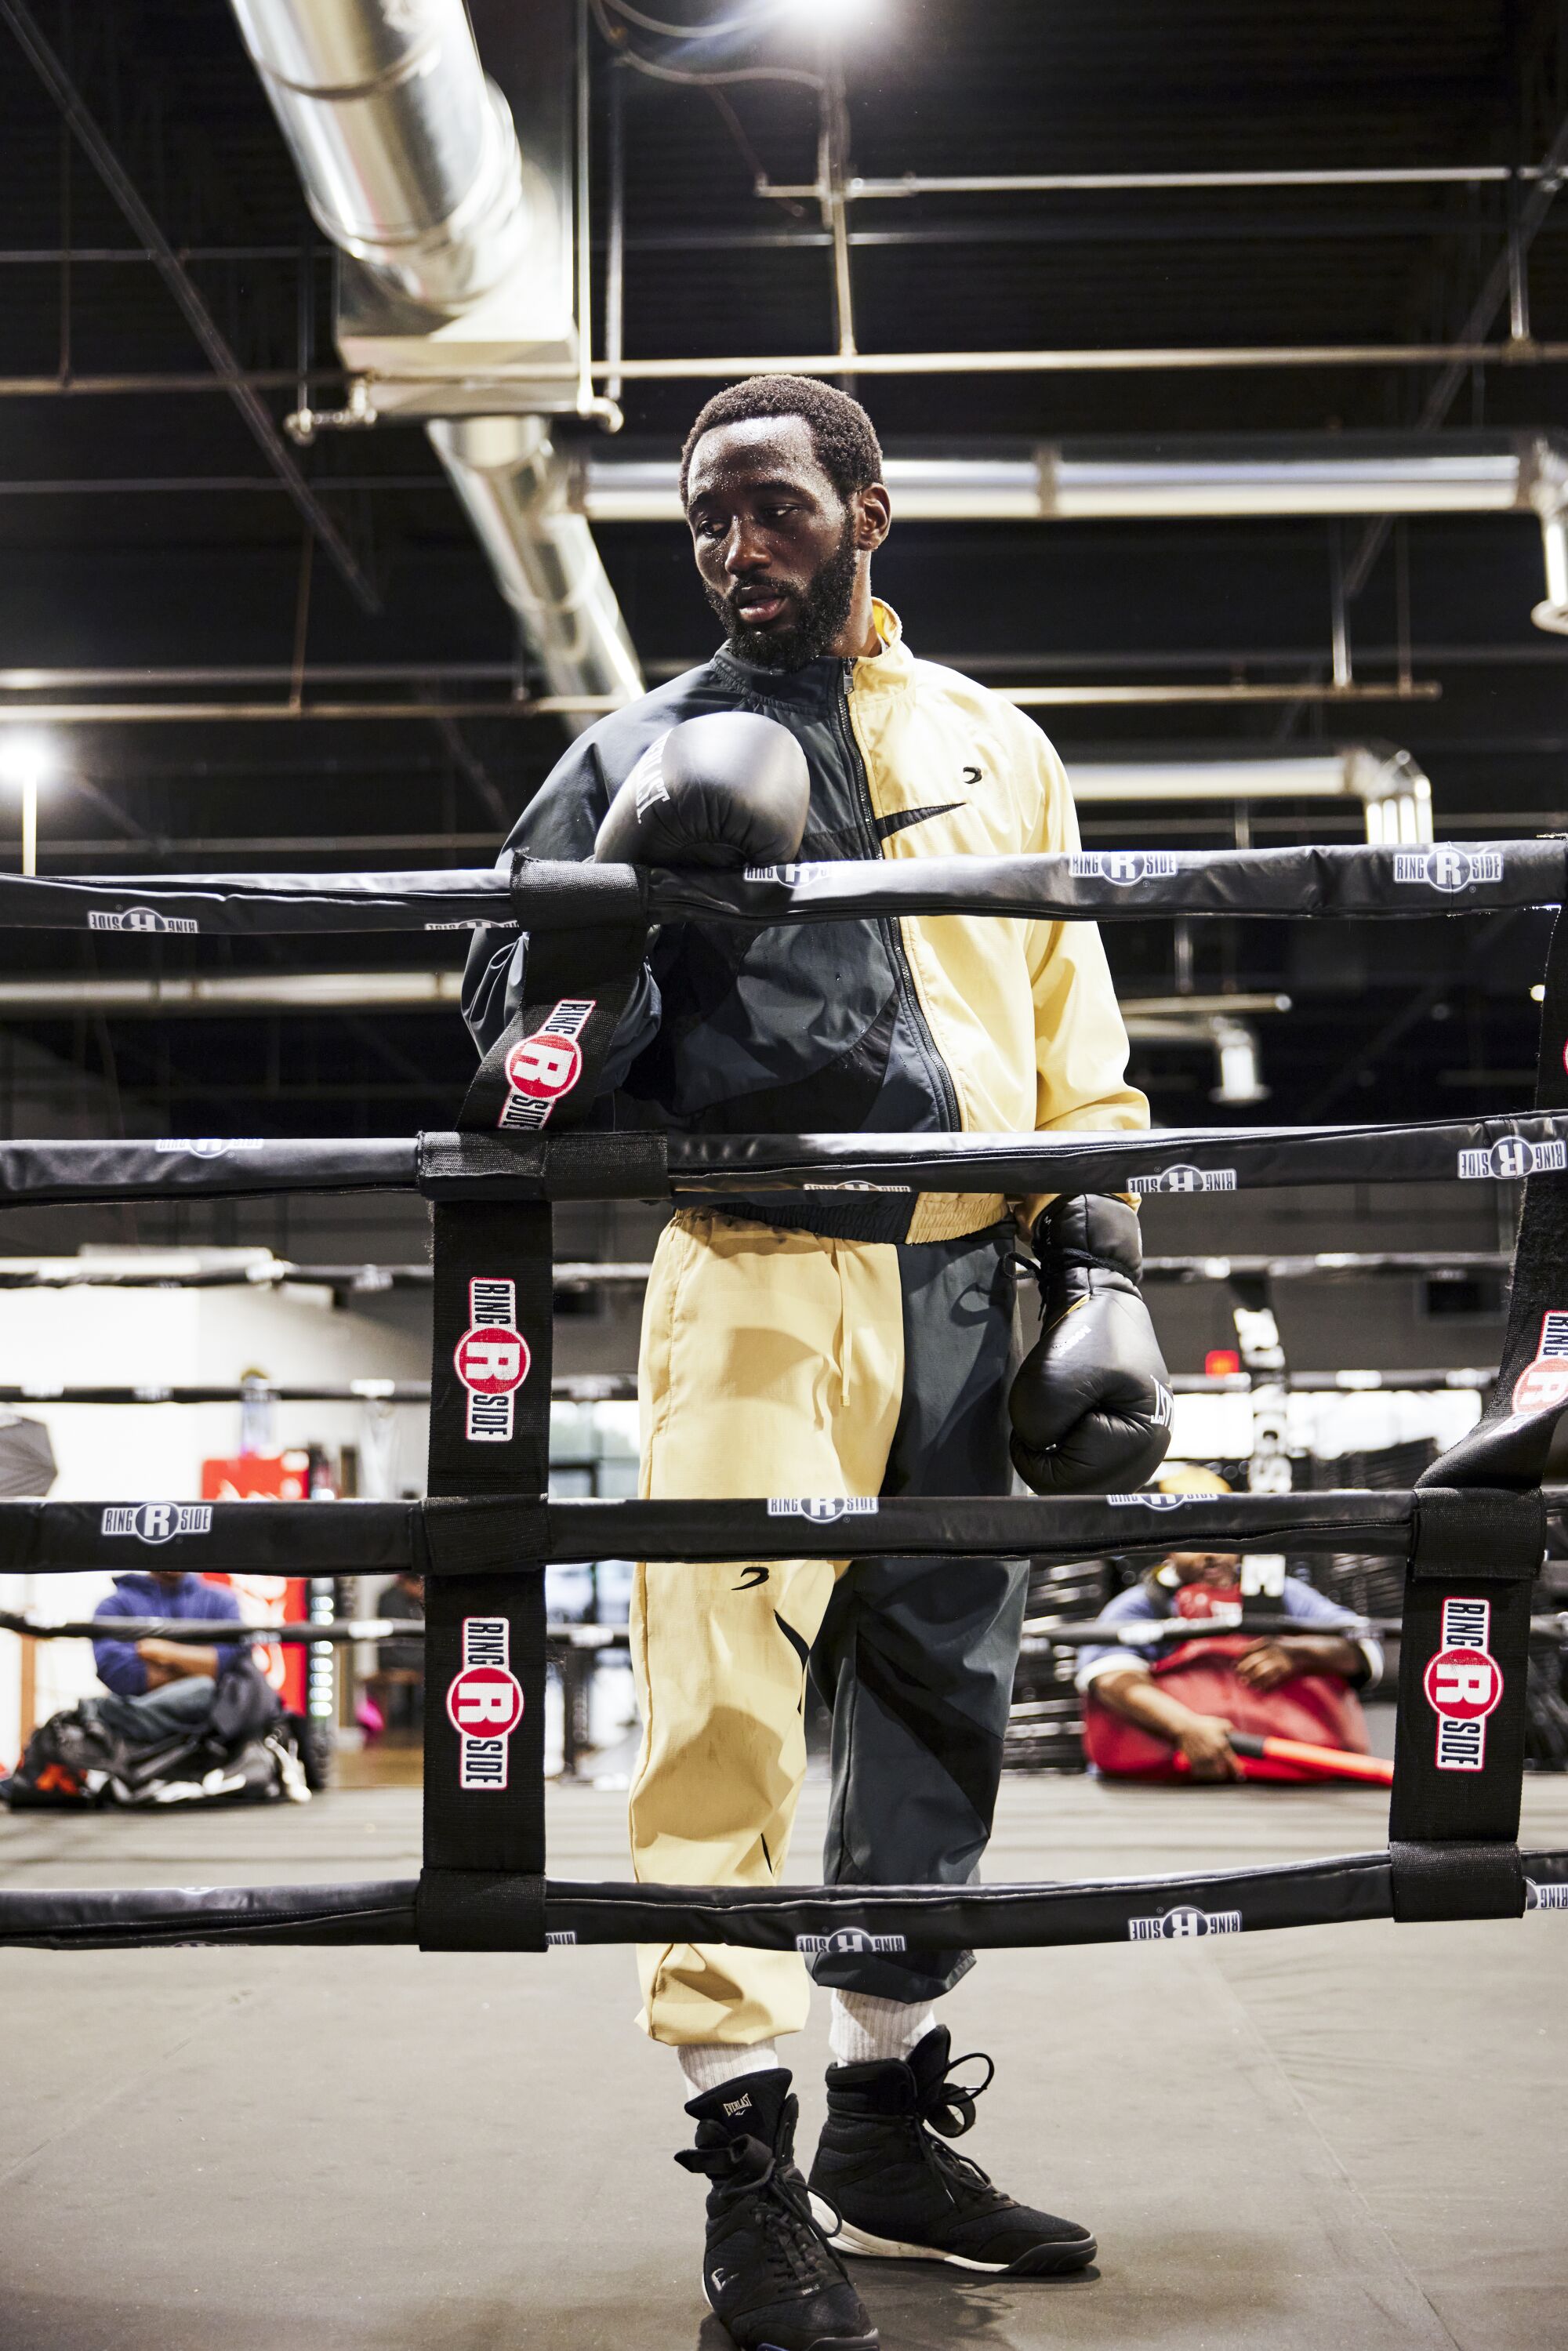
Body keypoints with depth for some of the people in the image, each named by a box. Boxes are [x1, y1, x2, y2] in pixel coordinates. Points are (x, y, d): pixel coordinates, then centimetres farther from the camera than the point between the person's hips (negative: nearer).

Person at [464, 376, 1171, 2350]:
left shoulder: (993, 746, 18)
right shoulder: (646, 752, 10)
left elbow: (1071, 1032, 17)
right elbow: (507, 1003, 9)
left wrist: (1100, 1256, 7)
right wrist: (606, 893, -11)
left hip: (961, 1283, 4)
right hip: (756, 1272, -3)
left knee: (939, 1701, 8)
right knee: (726, 1693, -13)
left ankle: (890, 2119, 20)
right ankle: (749, 2163, -6)